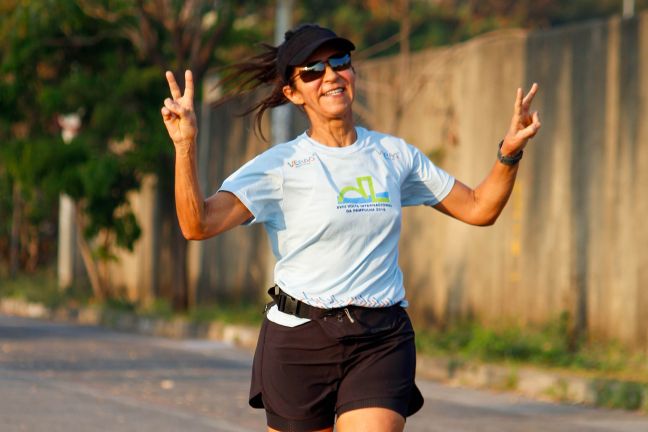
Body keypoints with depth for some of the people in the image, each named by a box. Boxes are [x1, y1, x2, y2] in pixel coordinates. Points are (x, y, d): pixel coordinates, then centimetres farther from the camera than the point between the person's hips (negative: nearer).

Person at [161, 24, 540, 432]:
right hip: (299, 340, -2)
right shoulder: (279, 165, -5)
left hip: (383, 343, 2)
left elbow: (479, 208, 17)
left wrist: (510, 152, 1)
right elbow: (198, 224, -17)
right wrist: (185, 145, -30)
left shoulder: (394, 154, 9)